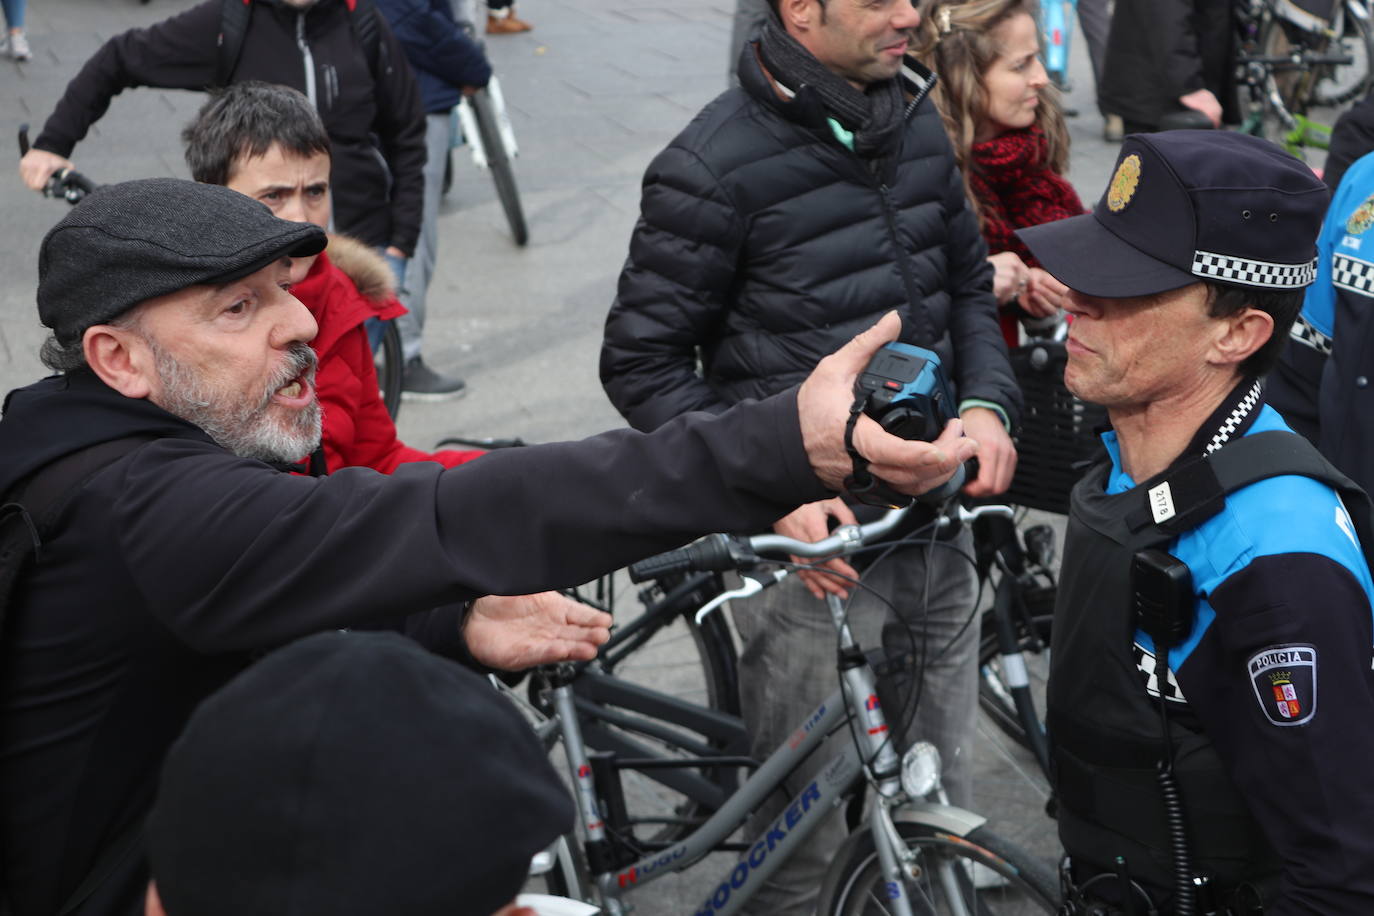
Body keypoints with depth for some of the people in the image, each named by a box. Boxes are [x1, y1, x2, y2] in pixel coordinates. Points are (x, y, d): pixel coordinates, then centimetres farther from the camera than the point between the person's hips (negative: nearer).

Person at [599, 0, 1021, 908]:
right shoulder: (715, 167, -15)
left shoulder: (917, 122, 5)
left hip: (932, 514, 6)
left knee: (943, 797, 18)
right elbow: (642, 365, -10)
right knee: (807, 820, 4)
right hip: (811, 530, -6)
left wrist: (988, 403, 0)